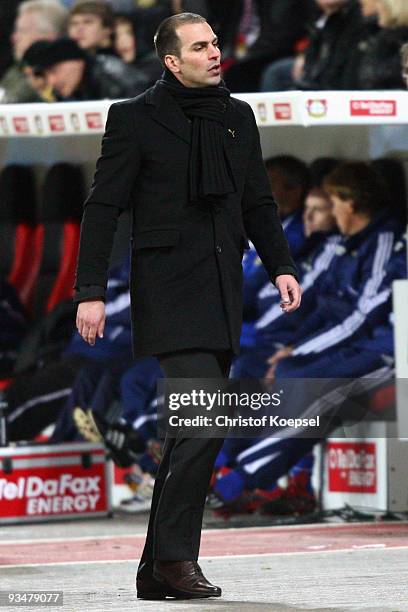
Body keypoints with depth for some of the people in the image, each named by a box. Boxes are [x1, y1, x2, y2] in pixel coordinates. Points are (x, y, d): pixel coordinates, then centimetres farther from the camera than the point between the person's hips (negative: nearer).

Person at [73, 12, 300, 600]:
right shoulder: (135, 118, -2)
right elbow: (103, 207, -3)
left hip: (222, 297, 6)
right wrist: (91, 291, -9)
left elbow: (258, 203, 20)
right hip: (170, 293, -6)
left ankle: (157, 569, 11)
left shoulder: (238, 116, 15)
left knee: (192, 431, 6)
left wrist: (281, 266, 5)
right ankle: (175, 556, -10)